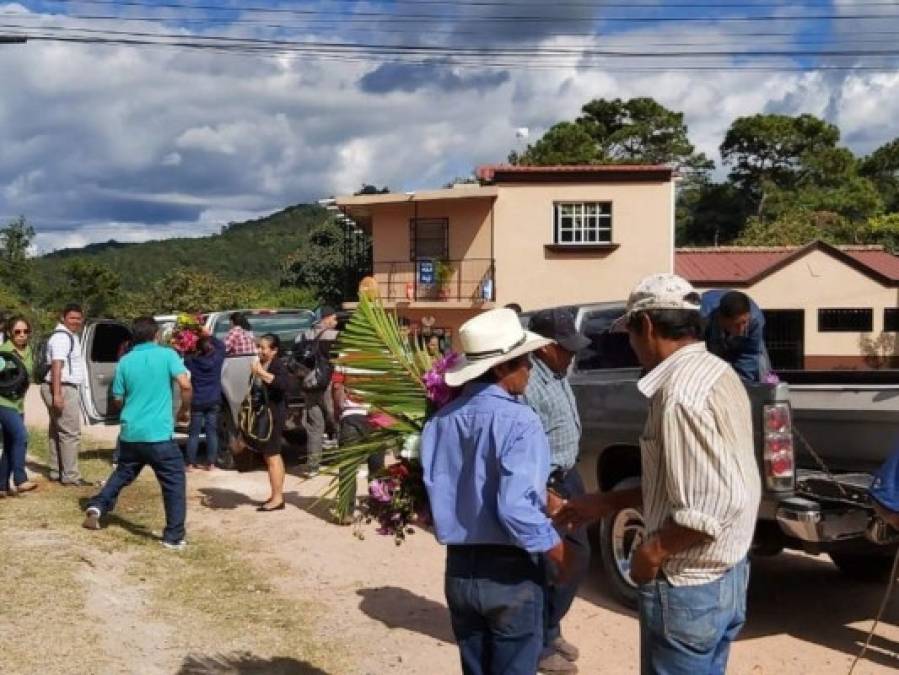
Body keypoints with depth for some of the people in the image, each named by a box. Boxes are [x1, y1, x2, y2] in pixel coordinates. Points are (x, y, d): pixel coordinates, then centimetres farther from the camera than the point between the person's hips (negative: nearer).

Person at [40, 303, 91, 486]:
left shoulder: (71, 336, 19)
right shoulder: (62, 337, -15)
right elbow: (56, 365, -23)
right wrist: (57, 394, -29)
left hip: (67, 389, 11)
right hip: (63, 389, -11)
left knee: (58, 432, 14)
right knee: (71, 433, -11)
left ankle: (56, 472, 22)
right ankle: (70, 476, -10)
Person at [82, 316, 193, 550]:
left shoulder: (125, 361, 6)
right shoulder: (167, 354, -5)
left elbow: (117, 400, 11)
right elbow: (185, 384, -17)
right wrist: (185, 409, 1)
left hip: (130, 433, 4)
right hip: (159, 434, -4)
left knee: (122, 474, 28)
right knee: (174, 483, 5)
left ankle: (97, 507, 15)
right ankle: (174, 537, 4)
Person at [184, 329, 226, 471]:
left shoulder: (192, 361, -6)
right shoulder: (217, 358, -3)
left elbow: (184, 360, 14)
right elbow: (221, 345, 15)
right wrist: (209, 336, 22)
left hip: (197, 402, -1)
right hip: (213, 401, 1)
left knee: (194, 433, 5)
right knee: (212, 432, 4)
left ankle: (190, 463, 6)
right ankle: (211, 463, 4)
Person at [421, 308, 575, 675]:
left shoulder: (440, 421, 0)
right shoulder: (519, 422, -19)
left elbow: (435, 496, 5)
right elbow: (515, 507, -26)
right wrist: (560, 554, -13)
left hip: (459, 570, 6)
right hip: (509, 574, -5)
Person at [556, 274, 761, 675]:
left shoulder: (680, 392, -24)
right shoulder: (718, 373, 7)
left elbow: (715, 503, -28)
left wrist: (652, 552, -16)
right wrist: (608, 503, 15)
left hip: (687, 589, -9)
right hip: (726, 574, 9)